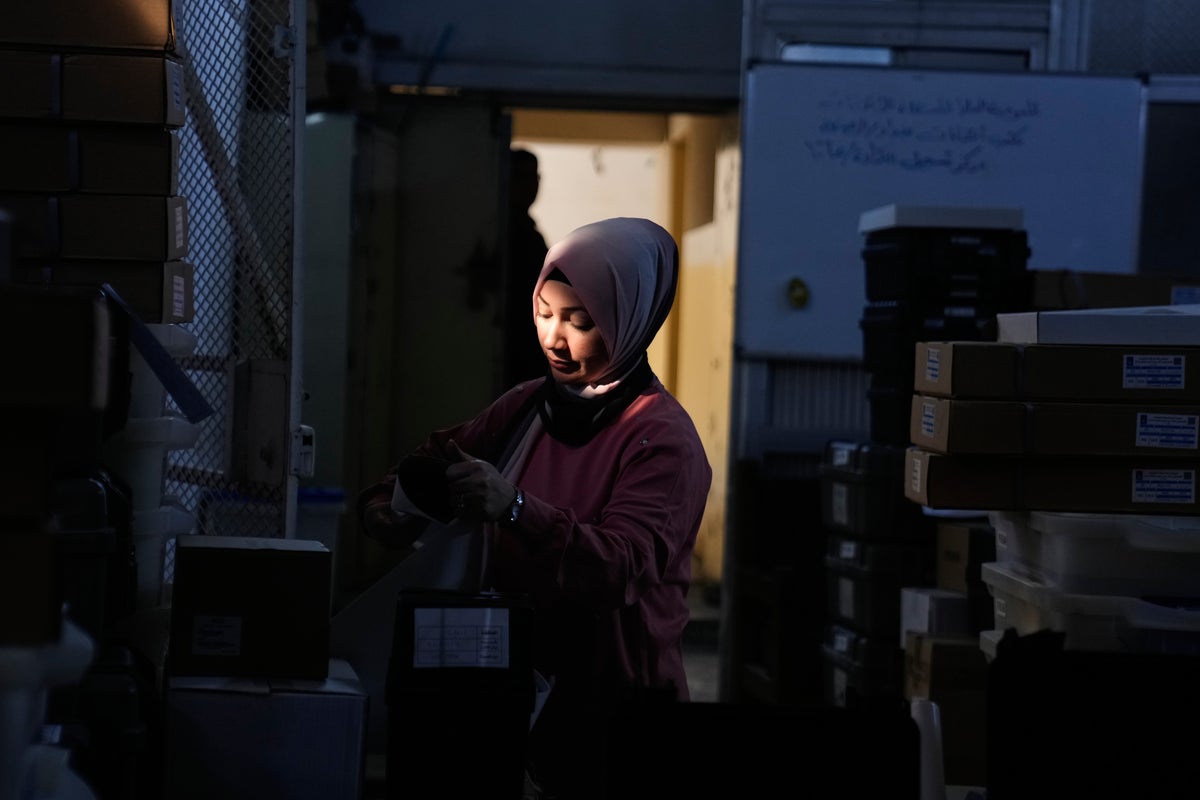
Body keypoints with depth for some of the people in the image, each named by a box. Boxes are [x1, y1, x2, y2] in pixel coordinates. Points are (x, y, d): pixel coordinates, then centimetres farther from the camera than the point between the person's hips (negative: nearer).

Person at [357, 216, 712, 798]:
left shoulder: (661, 438, -14)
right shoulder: (525, 406, 4)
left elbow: (619, 569, -26)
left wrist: (515, 508, -40)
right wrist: (385, 506, -13)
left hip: (611, 705, -5)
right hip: (514, 681, 5)